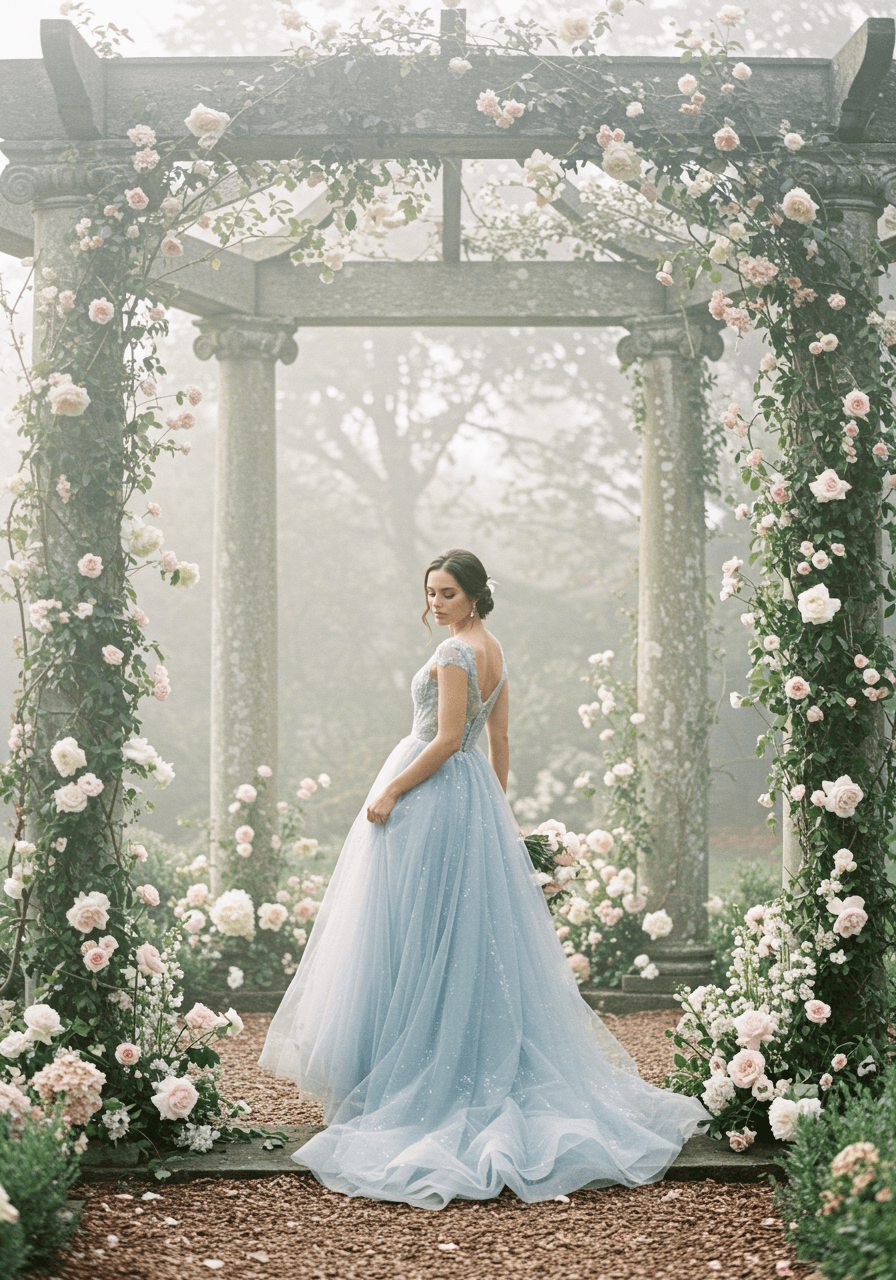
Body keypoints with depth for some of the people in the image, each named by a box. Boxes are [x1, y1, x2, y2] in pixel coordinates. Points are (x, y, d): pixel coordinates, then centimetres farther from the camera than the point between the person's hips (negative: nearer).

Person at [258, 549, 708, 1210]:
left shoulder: (455, 652, -15)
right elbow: (499, 740, 17)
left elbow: (446, 740, -21)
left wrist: (390, 792, -17)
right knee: (476, 936, 11)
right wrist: (497, 806, 23)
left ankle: (420, 1077, -3)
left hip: (431, 797, -9)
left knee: (420, 938, -5)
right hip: (474, 794, 10)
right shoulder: (492, 649, 13)